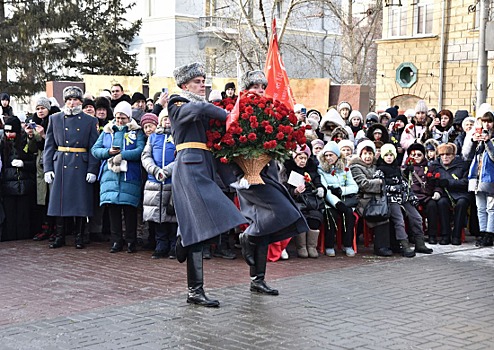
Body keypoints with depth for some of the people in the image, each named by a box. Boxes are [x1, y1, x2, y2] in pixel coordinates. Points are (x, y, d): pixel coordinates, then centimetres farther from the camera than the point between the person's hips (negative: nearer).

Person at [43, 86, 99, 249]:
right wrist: (47, 168, -1)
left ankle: (79, 237, 10)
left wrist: (92, 170, -7)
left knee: (81, 203, 1)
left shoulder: (90, 121, 6)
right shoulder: (55, 119, 9)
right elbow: (49, 146, 7)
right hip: (60, 166, 1)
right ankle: (60, 237, 12)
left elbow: (94, 148, 2)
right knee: (60, 200, 4)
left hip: (81, 167, -1)